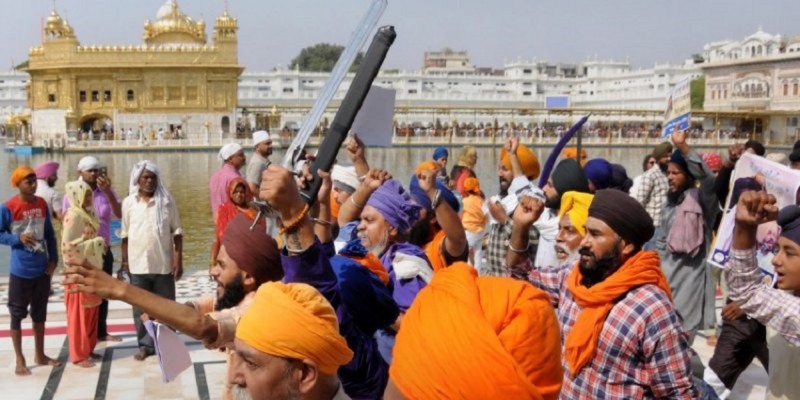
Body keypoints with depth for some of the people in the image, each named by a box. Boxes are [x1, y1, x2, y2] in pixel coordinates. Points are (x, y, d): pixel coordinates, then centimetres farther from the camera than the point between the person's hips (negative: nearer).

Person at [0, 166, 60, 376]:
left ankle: (40, 355, 26)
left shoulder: (42, 204, 3)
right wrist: (18, 238, -21)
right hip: (20, 271, -5)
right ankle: (20, 360, 14)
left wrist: (53, 258, 3)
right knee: (17, 314, 4)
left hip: (42, 268, 5)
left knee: (40, 313, 14)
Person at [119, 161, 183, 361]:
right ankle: (145, 344, 18)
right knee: (140, 308, 7)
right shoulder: (128, 202, 0)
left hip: (163, 264, -1)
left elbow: (177, 232, 0)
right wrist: (125, 260, 5)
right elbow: (125, 235, 6)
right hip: (138, 265, 1)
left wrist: (179, 259, -4)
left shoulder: (167, 200, -3)